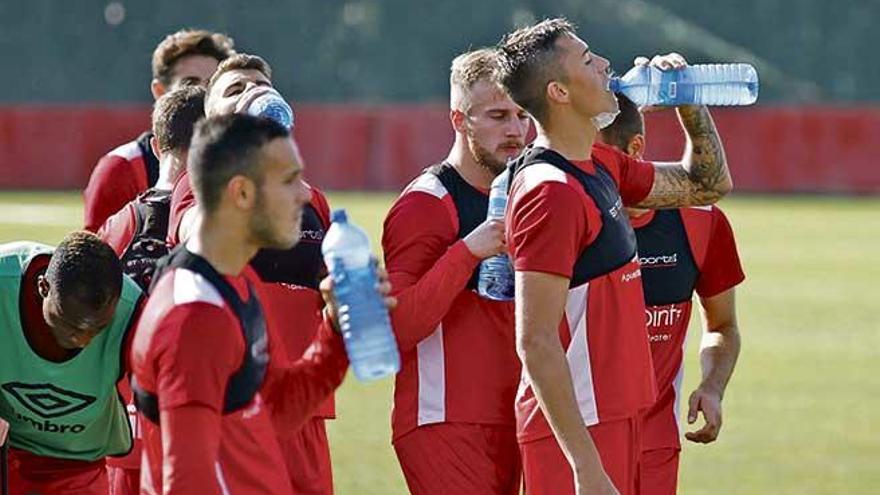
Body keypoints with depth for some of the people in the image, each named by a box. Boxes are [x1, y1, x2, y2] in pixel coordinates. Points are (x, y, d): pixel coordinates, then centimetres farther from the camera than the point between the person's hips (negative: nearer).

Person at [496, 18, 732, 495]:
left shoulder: (600, 166, 12)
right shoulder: (550, 192, -18)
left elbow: (705, 184, 29)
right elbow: (536, 341, -22)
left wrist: (689, 104, 12)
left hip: (614, 416, 10)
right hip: (576, 432, -10)